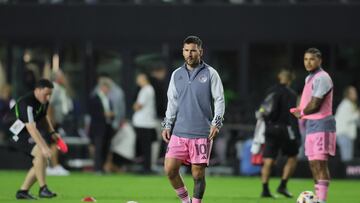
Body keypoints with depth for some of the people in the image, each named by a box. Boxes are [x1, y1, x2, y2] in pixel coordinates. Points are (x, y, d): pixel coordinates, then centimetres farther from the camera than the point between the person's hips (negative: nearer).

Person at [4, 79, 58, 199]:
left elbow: (43, 117, 22)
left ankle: (22, 191, 12)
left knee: (43, 162, 3)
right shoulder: (27, 103, -29)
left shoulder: (44, 101, 1)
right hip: (17, 134, -9)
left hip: (29, 135, 9)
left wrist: (52, 133, 7)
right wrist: (44, 147, -44)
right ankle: (43, 189, -21)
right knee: (40, 153, -28)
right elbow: (31, 128, -37)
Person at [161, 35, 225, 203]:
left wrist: (216, 123, -11)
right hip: (179, 132, 3)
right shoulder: (177, 74, 12)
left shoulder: (210, 73, 1)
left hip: (202, 133, -3)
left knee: (198, 174, -2)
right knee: (170, 169, -6)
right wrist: (167, 125, 10)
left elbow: (219, 100, 0)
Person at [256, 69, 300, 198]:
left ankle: (265, 189, -6)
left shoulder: (271, 92, 12)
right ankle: (283, 186, 2)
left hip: (270, 129, 5)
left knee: (268, 161, 1)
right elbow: (292, 115, -12)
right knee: (292, 157, 10)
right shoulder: (290, 94, -5)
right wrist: (297, 135, -13)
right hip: (284, 128, -5)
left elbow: (262, 112, 13)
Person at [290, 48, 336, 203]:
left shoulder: (321, 78, -13)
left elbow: (314, 105, -19)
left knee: (320, 164, -14)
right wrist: (300, 111, 3)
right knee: (313, 164, 13)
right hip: (311, 125, 10)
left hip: (321, 125, -10)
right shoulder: (309, 78, 18)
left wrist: (301, 113, -1)